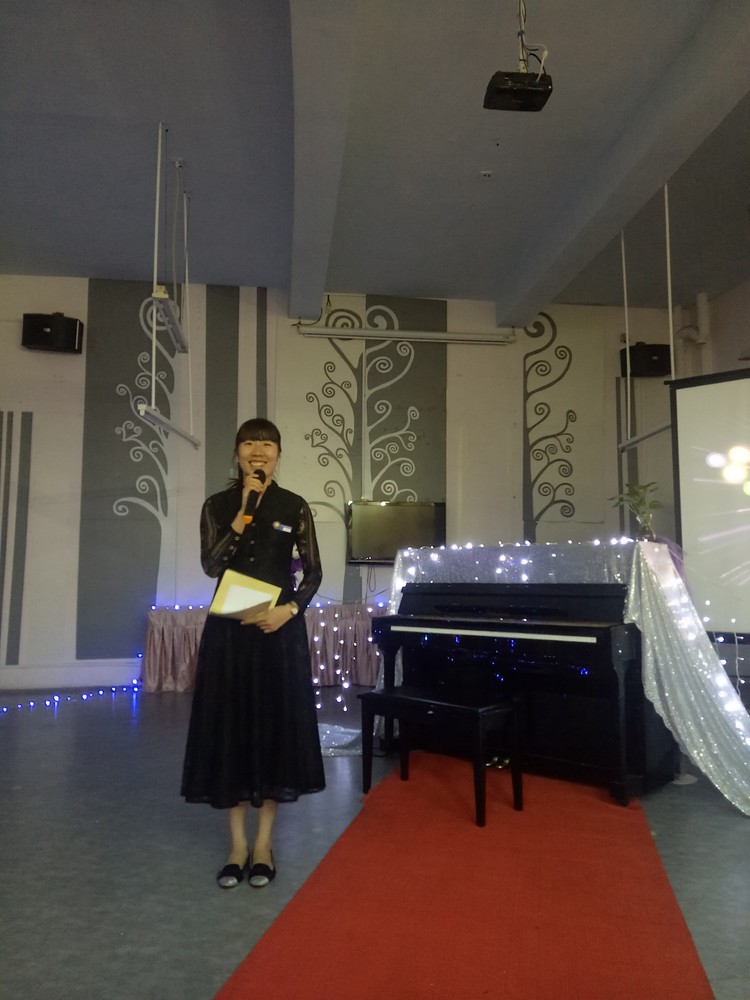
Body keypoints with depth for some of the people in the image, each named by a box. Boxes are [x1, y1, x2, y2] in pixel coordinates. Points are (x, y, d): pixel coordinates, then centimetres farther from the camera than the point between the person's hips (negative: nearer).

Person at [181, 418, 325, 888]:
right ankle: (237, 842, 21)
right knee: (230, 727, 5)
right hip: (229, 629, 1)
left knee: (276, 726, 5)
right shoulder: (218, 505, 3)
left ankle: (264, 842, 22)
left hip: (279, 628, -1)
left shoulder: (294, 507, 1)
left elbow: (314, 572, 0)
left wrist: (290, 608, -16)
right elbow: (211, 565, -11)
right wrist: (243, 512, -17)